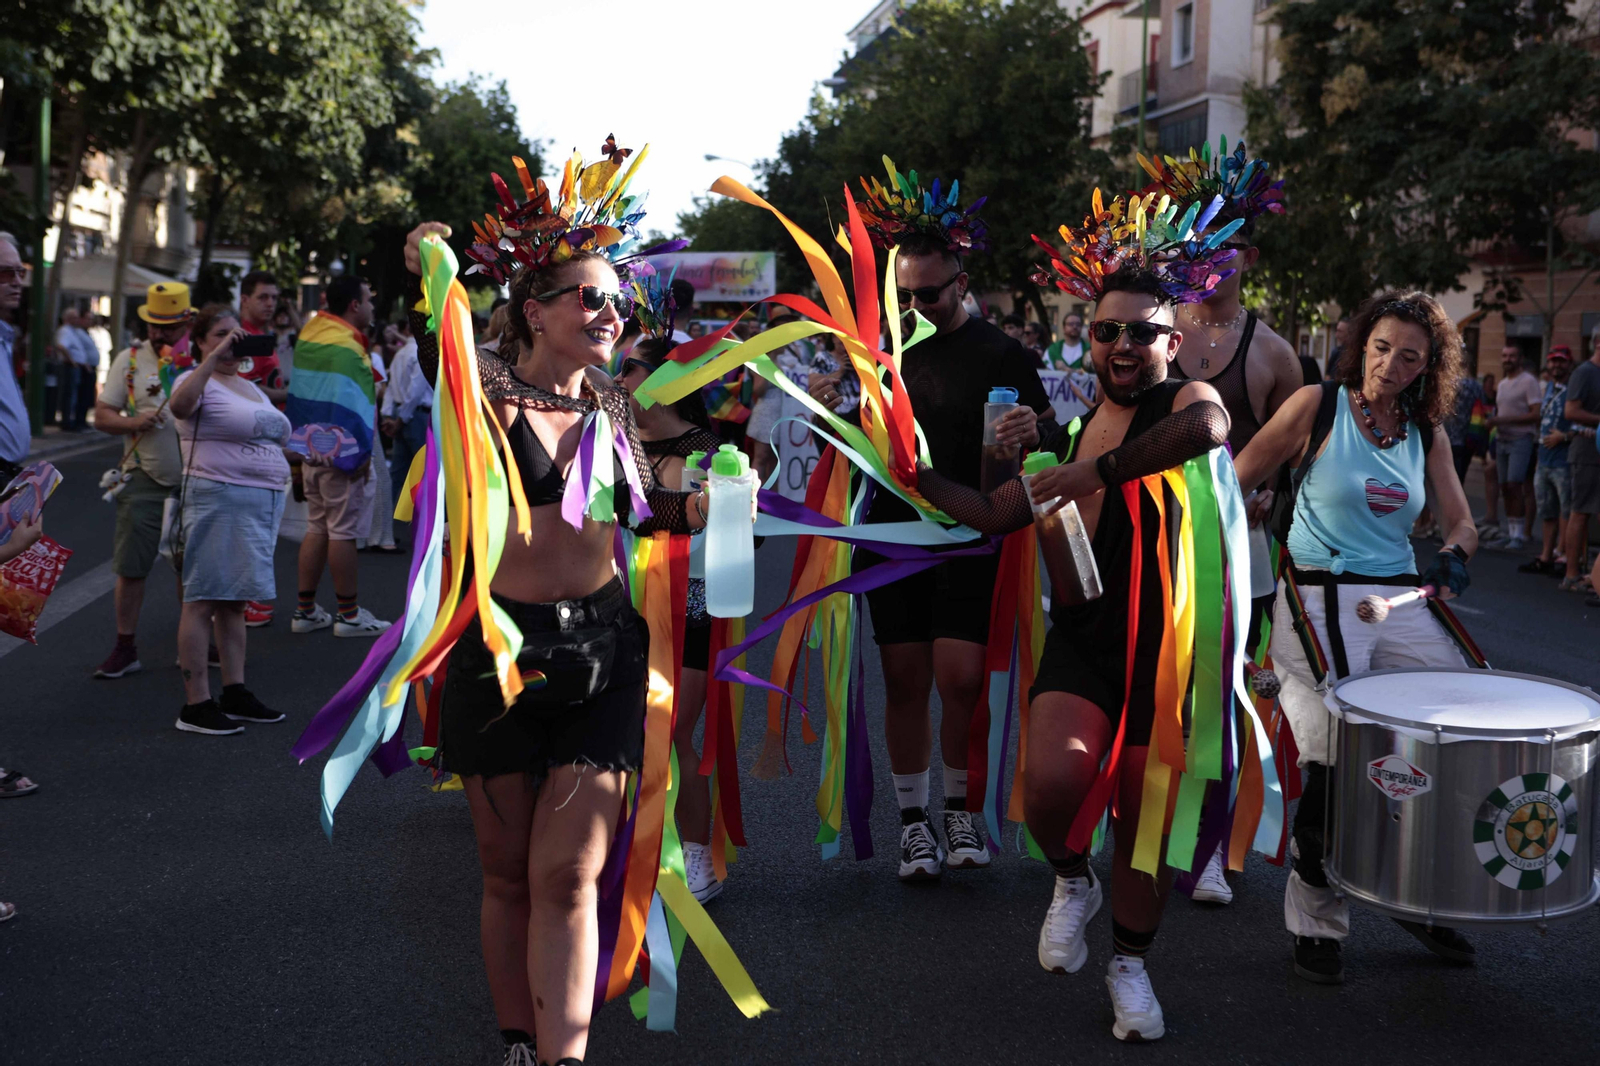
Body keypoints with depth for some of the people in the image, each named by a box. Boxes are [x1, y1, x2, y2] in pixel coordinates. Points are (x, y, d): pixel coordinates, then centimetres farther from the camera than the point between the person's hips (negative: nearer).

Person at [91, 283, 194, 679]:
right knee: (131, 568, -1)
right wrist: (133, 423, -18)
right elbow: (102, 415, 1)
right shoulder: (130, 360, 2)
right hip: (145, 481, -1)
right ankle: (125, 649, 9)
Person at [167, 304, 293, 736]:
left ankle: (235, 693, 19)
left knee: (235, 600, 13)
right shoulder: (198, 382, -6)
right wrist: (214, 357, -30)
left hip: (264, 501, 8)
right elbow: (180, 405, -31)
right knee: (203, 599, -4)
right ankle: (196, 704, -2)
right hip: (218, 500, -8)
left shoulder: (250, 387, 20)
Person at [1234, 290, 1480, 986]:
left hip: (1400, 598, 5)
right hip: (1319, 597, -5)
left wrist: (1453, 556, -8)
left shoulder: (1426, 434, 12)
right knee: (1337, 756, -16)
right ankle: (1316, 922, 3)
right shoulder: (1318, 406, -2)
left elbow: (1461, 522, 15)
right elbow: (1236, 484, 1)